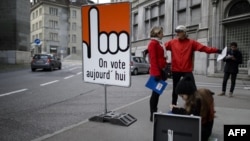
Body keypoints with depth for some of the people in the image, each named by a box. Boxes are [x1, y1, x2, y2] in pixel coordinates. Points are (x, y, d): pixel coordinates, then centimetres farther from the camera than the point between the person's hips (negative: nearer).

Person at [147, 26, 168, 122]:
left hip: (160, 71, 9)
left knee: (157, 92, 13)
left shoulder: (158, 43, 18)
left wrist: (161, 72, 16)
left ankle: (155, 113, 22)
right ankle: (153, 115, 3)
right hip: (156, 72, -9)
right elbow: (153, 59, -18)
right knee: (155, 93, -5)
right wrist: (156, 73, -22)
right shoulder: (153, 43, -10)